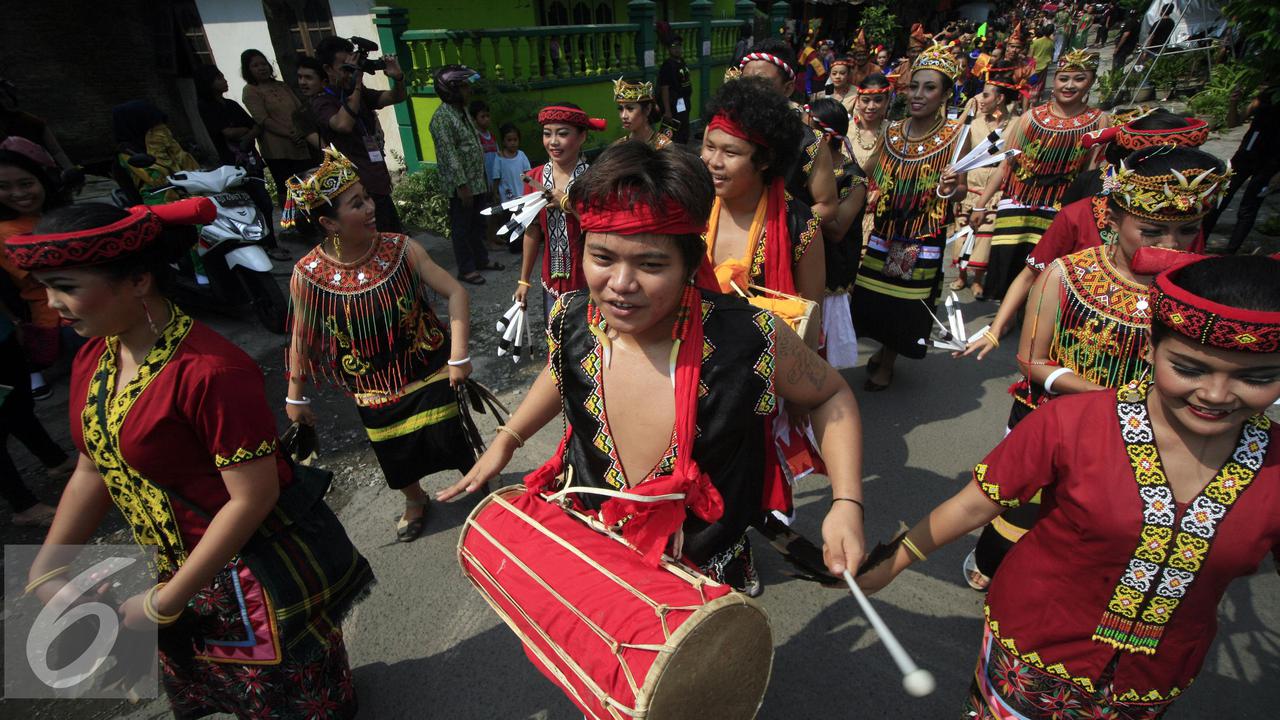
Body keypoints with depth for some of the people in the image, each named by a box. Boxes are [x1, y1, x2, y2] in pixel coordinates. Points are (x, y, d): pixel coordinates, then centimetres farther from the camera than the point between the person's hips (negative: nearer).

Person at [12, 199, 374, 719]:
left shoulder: (212, 370, -31)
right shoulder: (93, 361, -2)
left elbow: (253, 497, -27)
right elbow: (94, 469, 9)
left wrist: (163, 604, -19)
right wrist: (46, 571, 1)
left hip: (261, 572, -8)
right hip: (180, 565, 9)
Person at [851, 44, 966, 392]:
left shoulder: (955, 135, -7)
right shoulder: (893, 131, 4)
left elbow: (960, 189, -9)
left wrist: (950, 189, -30)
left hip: (924, 236, -4)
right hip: (885, 228, 4)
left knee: (905, 301, 5)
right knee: (874, 295, 8)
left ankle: (887, 363, 25)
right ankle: (884, 350, 34)